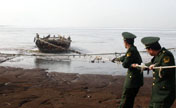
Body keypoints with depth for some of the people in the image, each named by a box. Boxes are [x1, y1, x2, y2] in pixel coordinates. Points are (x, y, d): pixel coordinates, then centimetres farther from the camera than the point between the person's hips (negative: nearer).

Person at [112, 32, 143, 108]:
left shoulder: (131, 51, -18)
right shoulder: (134, 49, 11)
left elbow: (125, 64, -21)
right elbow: (125, 57, 30)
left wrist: (123, 62, 2)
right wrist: (116, 59, 46)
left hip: (132, 80, -9)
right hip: (137, 80, 9)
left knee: (125, 101, -2)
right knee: (130, 101, 18)